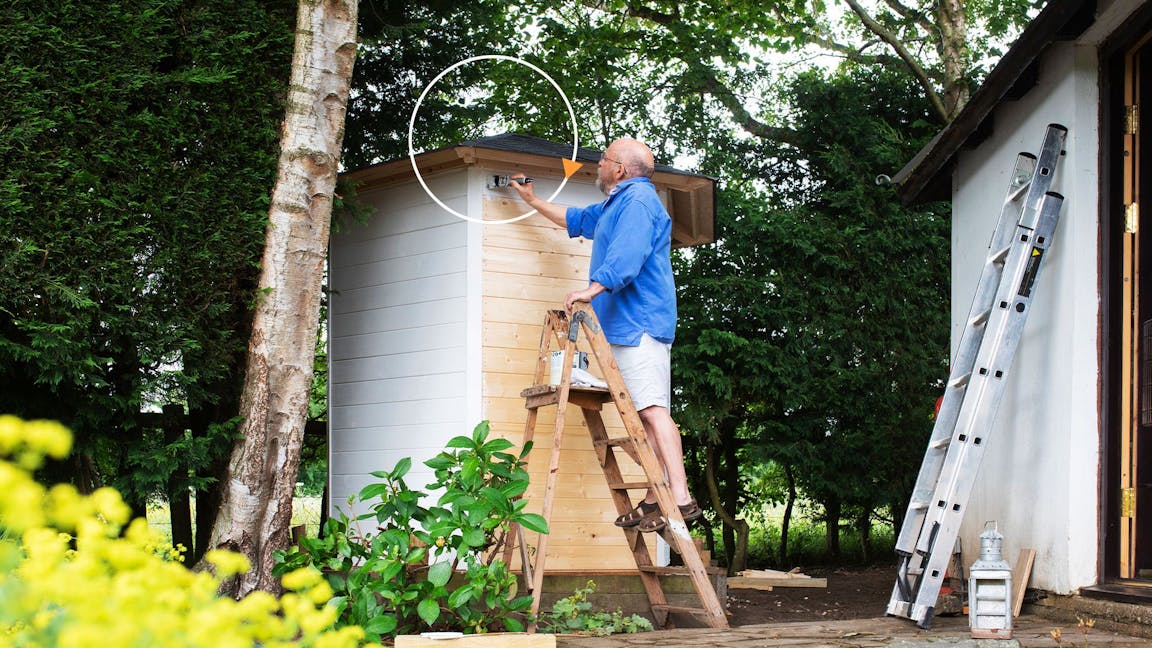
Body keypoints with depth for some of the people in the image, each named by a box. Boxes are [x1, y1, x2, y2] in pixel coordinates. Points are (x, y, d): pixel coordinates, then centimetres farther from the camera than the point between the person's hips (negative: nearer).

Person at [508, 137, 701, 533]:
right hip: (629, 326, 11)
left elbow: (628, 254, -23)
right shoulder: (615, 206, 27)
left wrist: (594, 288, -33)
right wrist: (533, 201, 51)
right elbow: (577, 219, 45)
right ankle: (654, 500, 5)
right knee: (648, 412, 6)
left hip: (639, 323, -11)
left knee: (652, 408, -19)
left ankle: (680, 498, -26)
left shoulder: (637, 200, -7)